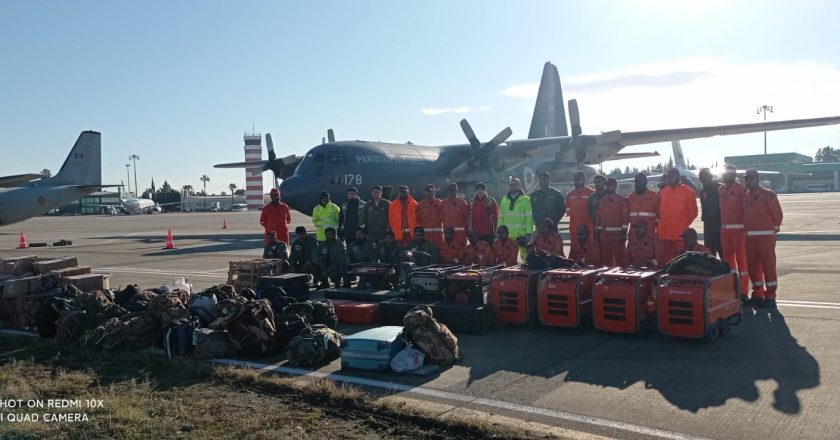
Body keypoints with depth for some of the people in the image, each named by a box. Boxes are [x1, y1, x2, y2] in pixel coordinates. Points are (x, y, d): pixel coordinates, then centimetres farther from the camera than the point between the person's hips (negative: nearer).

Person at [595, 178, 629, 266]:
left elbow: (625, 216, -6)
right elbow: (598, 217, 15)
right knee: (606, 257, 9)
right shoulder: (601, 200, 15)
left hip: (617, 233, -5)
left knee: (619, 256, -3)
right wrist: (597, 232, 12)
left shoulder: (621, 200, -1)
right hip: (604, 233, 5)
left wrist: (624, 232, -12)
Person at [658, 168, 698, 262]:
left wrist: (684, 224, 1)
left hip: (681, 234, -4)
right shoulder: (663, 192, 12)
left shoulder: (688, 191, -2)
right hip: (664, 234, 5)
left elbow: (693, 212, 0)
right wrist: (664, 222, 9)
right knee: (665, 261, 9)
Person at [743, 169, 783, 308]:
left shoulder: (768, 195, -7)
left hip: (766, 236, -6)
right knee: (752, 266, 10)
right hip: (749, 237, 6)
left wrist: (775, 228, 1)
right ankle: (758, 294, 21)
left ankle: (770, 297, 3)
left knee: (768, 266, -3)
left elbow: (777, 213, -6)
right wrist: (748, 229, 9)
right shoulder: (745, 197, 11)